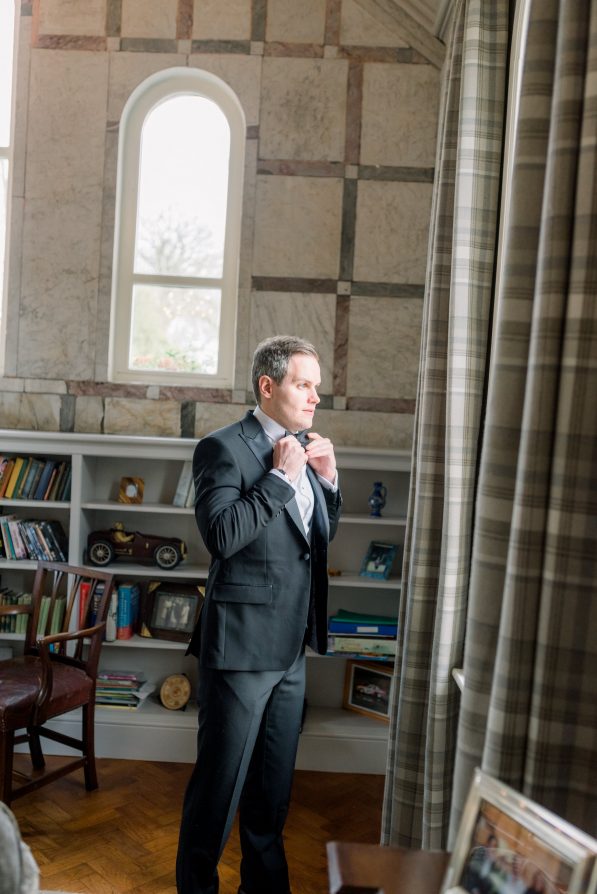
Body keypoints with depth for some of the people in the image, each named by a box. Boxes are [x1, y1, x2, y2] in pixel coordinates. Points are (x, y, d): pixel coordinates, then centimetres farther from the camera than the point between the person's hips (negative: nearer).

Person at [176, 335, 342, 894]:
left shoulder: (303, 449, 10)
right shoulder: (224, 448, -13)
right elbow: (220, 536, -24)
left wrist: (327, 479, 1)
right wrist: (280, 477, -21)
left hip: (291, 648, 7)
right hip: (241, 646, -7)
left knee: (274, 782, 21)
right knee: (220, 780, 8)